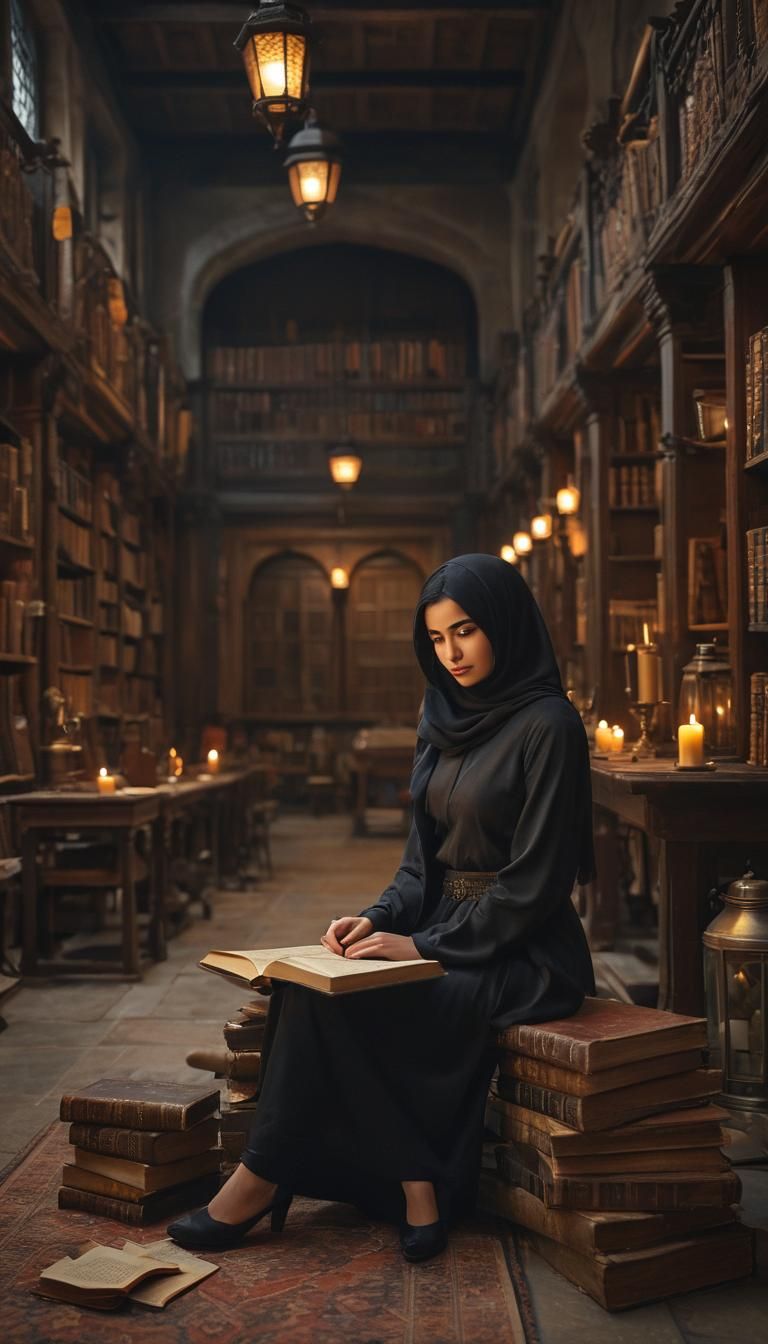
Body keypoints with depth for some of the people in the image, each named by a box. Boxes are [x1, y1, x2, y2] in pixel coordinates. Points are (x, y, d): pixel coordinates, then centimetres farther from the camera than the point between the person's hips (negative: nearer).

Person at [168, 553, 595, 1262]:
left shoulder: (546, 724, -14)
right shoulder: (446, 718, 10)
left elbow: (535, 877, -17)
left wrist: (424, 944, -18)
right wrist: (382, 919, -5)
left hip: (519, 958, -7)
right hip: (447, 935, 8)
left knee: (327, 1001, -23)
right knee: (309, 987, -18)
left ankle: (263, 1182, -6)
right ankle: (416, 1186, -14)